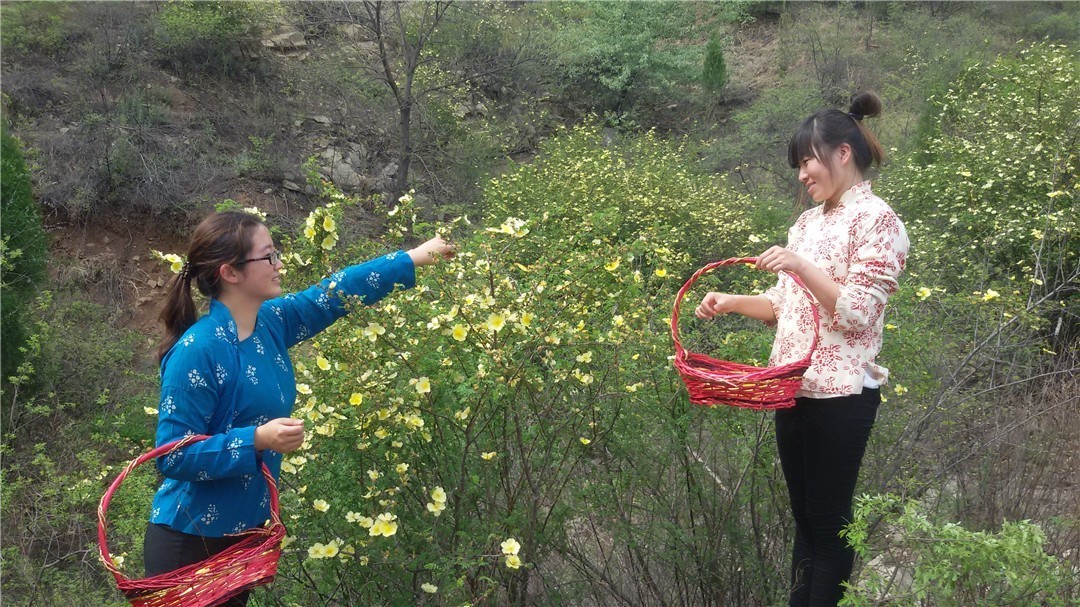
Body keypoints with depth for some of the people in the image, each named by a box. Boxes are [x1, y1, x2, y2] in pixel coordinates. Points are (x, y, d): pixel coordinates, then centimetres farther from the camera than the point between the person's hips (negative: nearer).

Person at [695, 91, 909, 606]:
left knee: (830, 520, 4)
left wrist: (800, 266, -24)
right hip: (792, 389, 7)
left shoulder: (876, 220, -9)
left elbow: (858, 313, -17)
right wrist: (729, 302, 4)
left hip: (840, 396, -7)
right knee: (803, 516, 15)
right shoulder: (808, 222, 13)